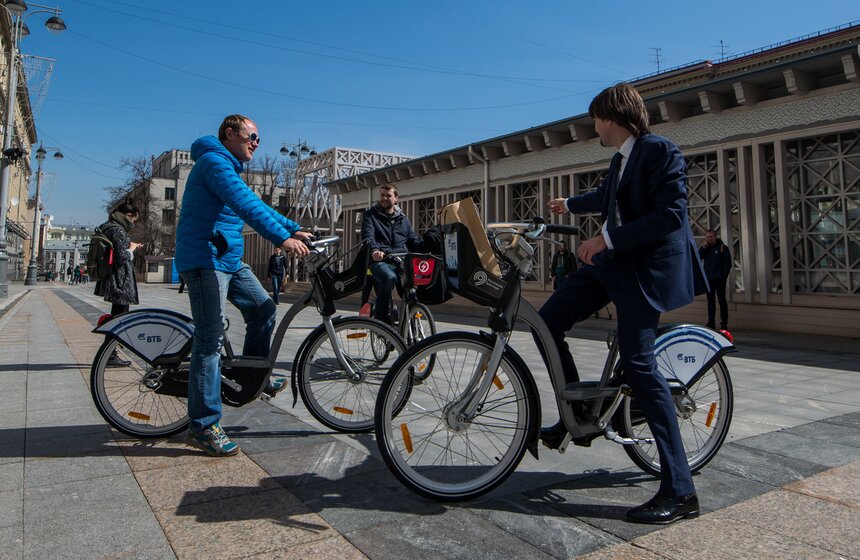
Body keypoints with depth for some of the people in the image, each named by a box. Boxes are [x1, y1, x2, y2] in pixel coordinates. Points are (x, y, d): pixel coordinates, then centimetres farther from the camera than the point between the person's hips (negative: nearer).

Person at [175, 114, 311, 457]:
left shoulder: (231, 169, 23)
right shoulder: (214, 161, -10)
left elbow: (257, 206, 25)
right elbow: (247, 205, -25)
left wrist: (294, 229, 16)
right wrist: (282, 238, -33)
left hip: (230, 259, 10)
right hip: (204, 259, -10)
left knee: (263, 308, 11)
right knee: (210, 340, -10)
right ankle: (203, 427, -5)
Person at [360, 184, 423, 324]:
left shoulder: (402, 218, 25)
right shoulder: (371, 215, 12)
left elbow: (413, 239, 21)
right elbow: (368, 235, -6)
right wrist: (374, 250, -29)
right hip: (380, 261, -4)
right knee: (389, 277, -37)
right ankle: (381, 317, -22)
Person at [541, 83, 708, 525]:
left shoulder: (659, 151, -11)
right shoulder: (621, 158, 16)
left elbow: (671, 214, -22)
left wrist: (607, 238, -25)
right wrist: (570, 205, 55)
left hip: (646, 266, -10)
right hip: (611, 259, 10)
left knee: (638, 363, -15)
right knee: (548, 322, 5)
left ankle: (679, 492, -6)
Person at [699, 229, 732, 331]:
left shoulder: (722, 247, 0)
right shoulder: (704, 248, 14)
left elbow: (728, 263, -3)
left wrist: (724, 276, -12)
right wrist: (703, 247, -9)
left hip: (719, 279, -5)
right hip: (708, 279, 5)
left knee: (721, 299, -6)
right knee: (710, 300, 6)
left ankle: (724, 323, -6)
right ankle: (710, 323, 9)